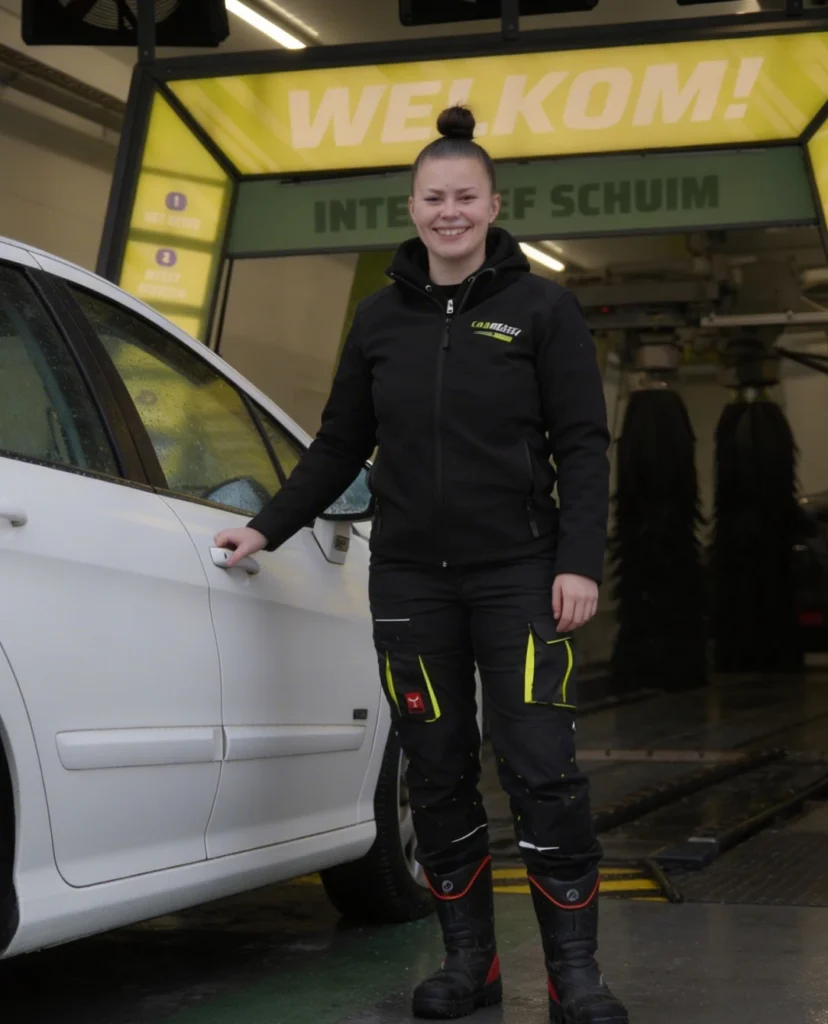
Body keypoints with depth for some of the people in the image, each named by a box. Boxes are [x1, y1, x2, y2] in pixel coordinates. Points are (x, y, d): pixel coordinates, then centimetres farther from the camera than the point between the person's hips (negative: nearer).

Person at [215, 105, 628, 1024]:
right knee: (438, 773, 4)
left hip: (518, 572, -3)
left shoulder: (540, 308, 0)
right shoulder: (381, 318, 9)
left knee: (541, 769, -10)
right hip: (410, 578, 3)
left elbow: (582, 444, -2)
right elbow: (340, 445, 16)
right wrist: (268, 528, 11)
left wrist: (579, 562, -12)